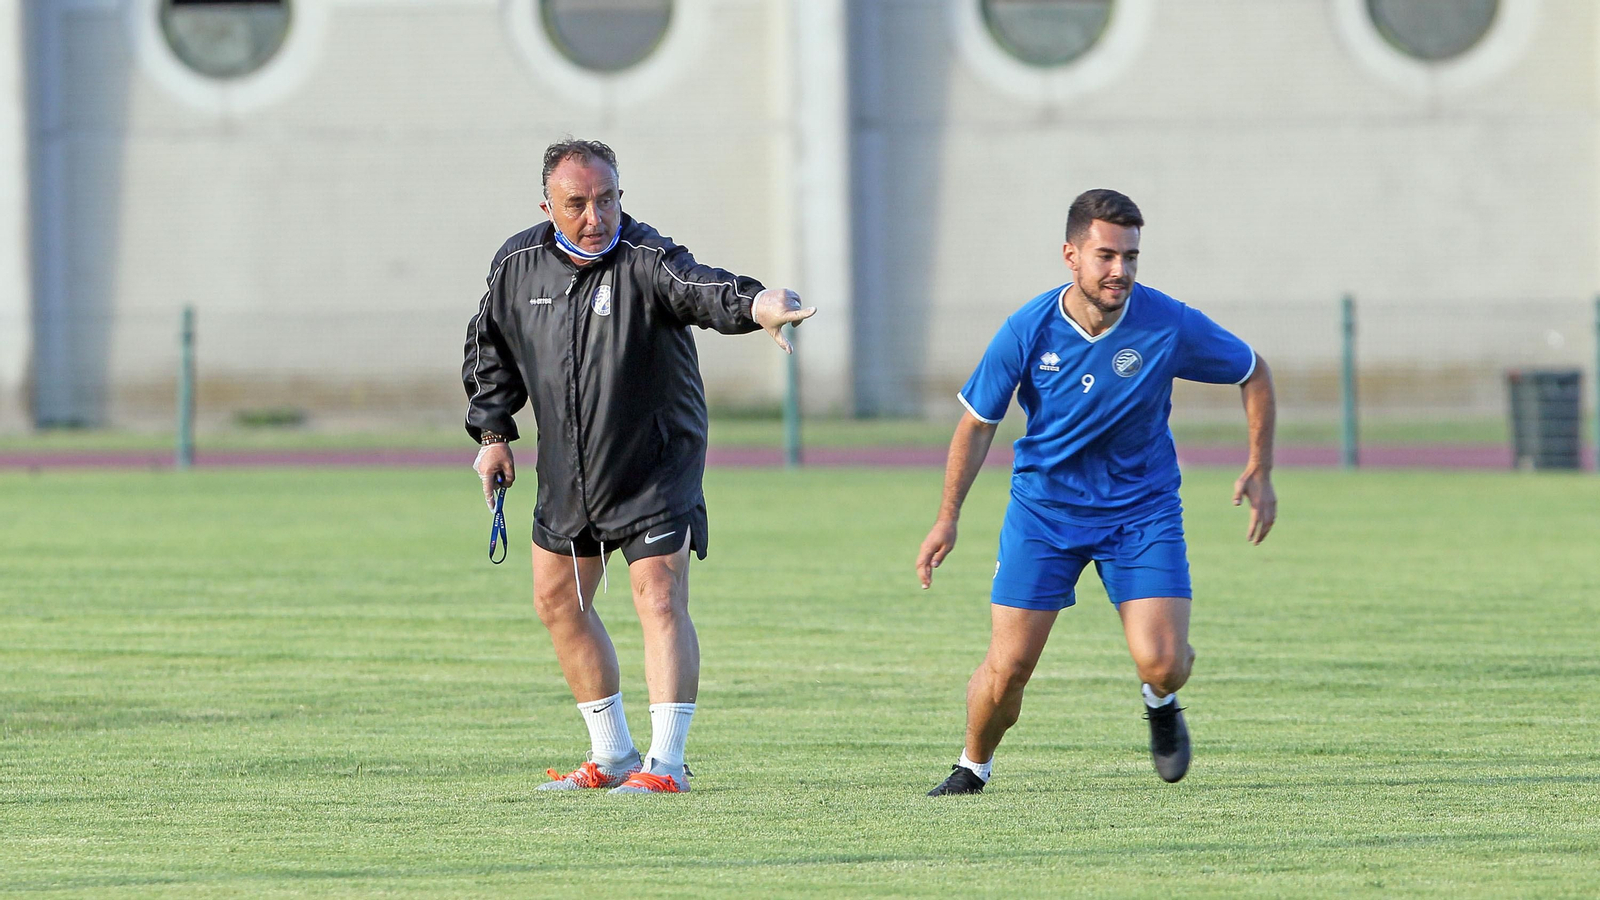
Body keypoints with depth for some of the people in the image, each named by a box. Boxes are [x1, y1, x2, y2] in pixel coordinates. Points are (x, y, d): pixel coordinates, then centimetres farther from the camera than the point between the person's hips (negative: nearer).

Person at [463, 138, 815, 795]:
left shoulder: (645, 260, -21)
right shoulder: (517, 266, -4)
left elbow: (698, 290, -43)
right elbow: (491, 347, 14)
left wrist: (754, 304, -64)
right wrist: (493, 432, 8)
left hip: (656, 466, -6)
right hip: (566, 470, 6)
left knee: (660, 599, -15)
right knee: (558, 601, 13)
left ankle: (665, 762, -15)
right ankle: (612, 756, 26)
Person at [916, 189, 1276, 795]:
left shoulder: (1169, 325, -17)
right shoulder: (1029, 331, -16)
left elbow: (1253, 373, 1)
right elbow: (977, 423, -1)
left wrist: (1259, 473, -3)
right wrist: (947, 518, -3)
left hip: (1141, 510, 0)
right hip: (1043, 509, 0)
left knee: (1162, 663, -15)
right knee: (1006, 669, -6)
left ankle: (1161, 704, 23)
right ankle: (973, 768, 23)